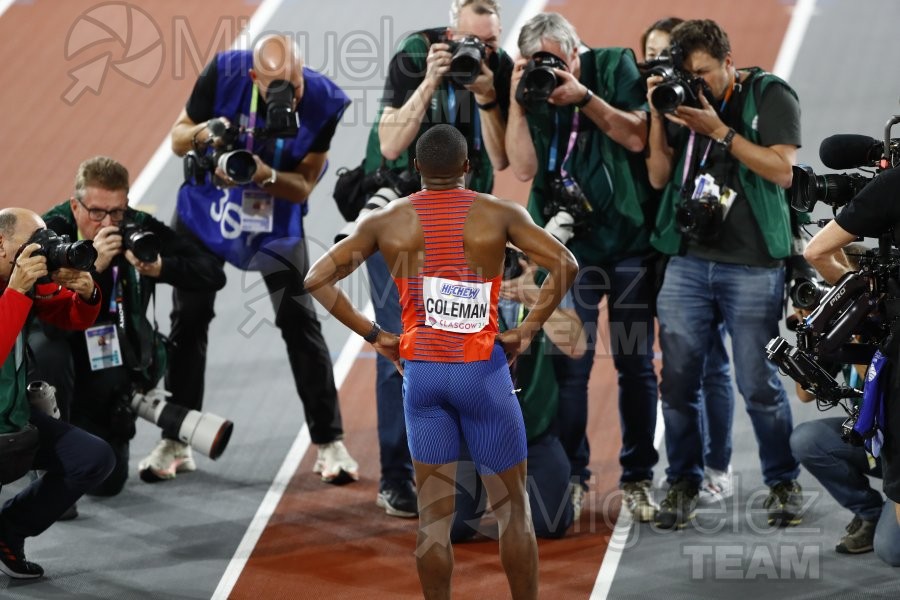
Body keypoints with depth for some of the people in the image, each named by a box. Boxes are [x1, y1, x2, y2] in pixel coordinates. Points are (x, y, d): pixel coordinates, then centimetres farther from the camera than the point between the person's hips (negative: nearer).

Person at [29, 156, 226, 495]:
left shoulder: (140, 231, -10)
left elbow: (214, 275, -16)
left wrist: (160, 268, -33)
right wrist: (93, 266, -41)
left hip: (111, 373, 2)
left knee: (107, 482, -4)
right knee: (47, 349, -38)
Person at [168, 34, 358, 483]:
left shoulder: (322, 101, -24)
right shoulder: (223, 74, -23)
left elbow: (304, 185, -15)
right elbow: (178, 140, -9)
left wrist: (265, 175, -35)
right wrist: (203, 132, -32)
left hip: (277, 222, -1)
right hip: (206, 209, 1)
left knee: (299, 321, -7)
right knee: (188, 319, 6)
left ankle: (329, 444, -1)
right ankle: (174, 440, 19)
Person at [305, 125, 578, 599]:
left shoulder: (385, 221, 3)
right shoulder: (497, 214, -2)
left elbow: (316, 280, 2)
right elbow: (564, 264, -11)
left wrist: (372, 334, 4)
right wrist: (527, 330, -6)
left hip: (421, 372, 2)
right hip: (482, 371, -2)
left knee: (434, 514, 7)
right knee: (512, 509, 9)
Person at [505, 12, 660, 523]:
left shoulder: (615, 66, 0)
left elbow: (637, 137, -7)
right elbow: (523, 166, -8)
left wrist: (584, 97, -16)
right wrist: (517, 100, -16)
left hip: (631, 238, 0)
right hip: (569, 245, 0)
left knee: (637, 364, 3)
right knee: (570, 365, -7)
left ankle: (638, 478, 12)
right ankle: (571, 478, 2)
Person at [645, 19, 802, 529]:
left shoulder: (770, 96, 0)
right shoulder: (684, 101, 12)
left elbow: (782, 170, -11)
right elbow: (660, 176, 11)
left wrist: (719, 131, -14)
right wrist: (658, 117, -2)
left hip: (752, 266, -4)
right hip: (687, 261, 4)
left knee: (759, 383, -3)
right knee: (678, 380, 1)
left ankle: (783, 482, 12)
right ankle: (684, 483, 13)